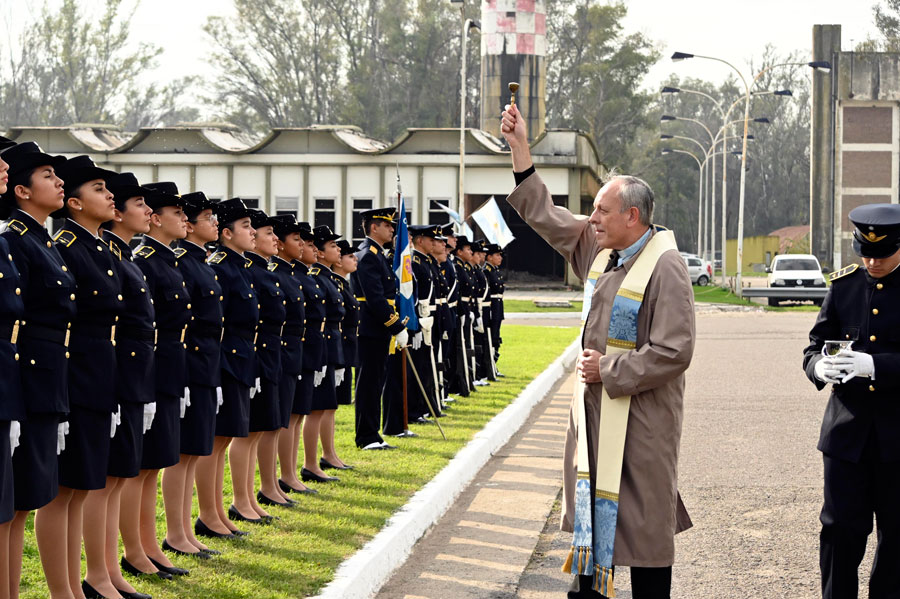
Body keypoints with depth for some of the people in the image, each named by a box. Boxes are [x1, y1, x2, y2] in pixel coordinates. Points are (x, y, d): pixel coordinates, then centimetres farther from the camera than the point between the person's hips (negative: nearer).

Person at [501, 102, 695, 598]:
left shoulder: (664, 267, -17)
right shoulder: (600, 250, 8)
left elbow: (673, 352, -22)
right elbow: (544, 215, 18)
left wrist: (609, 370, -16)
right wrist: (520, 148, 13)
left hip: (640, 419, -8)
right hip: (594, 409, 8)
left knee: (644, 520, -1)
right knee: (592, 513, 16)